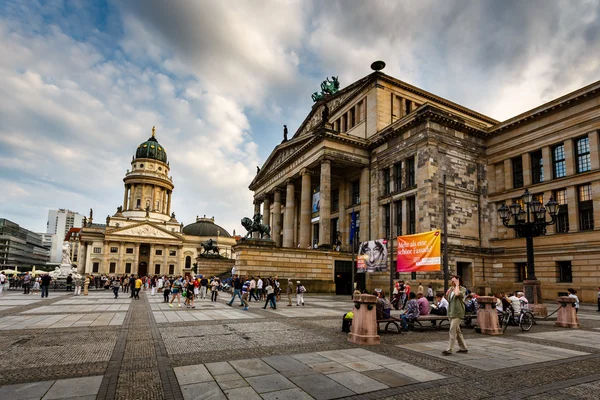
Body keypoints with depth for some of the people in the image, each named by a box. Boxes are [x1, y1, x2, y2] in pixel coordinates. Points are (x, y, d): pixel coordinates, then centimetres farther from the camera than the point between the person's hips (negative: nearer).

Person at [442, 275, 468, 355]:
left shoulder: (463, 289, -7)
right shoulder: (451, 289, 14)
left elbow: (457, 294, -27)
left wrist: (457, 285, -14)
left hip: (457, 313, -8)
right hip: (451, 313, 8)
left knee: (453, 331, -10)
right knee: (457, 331, 15)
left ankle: (449, 349, -9)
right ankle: (463, 348, 26)